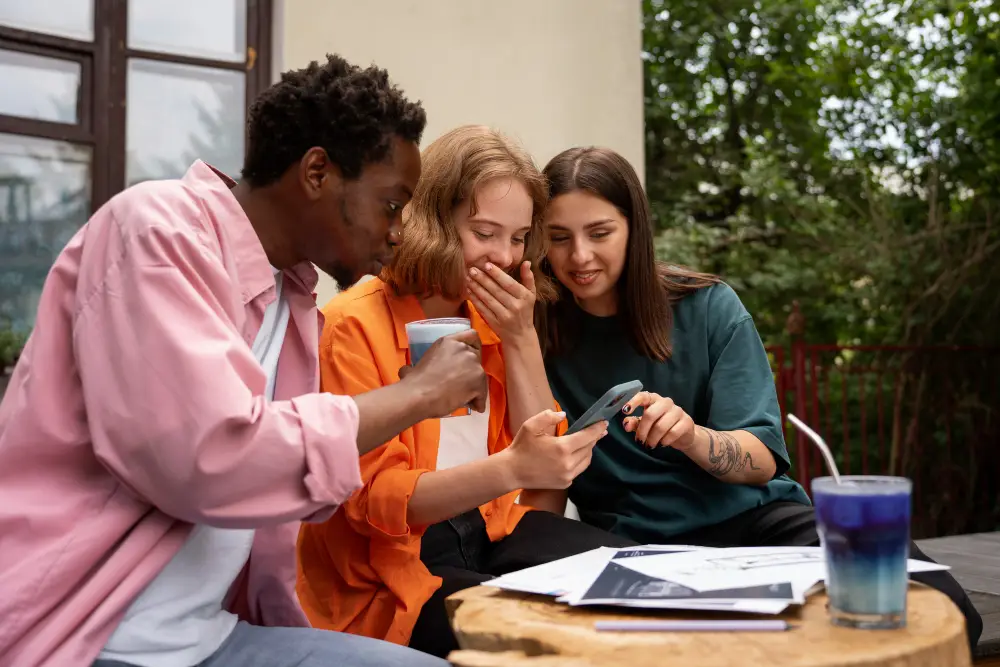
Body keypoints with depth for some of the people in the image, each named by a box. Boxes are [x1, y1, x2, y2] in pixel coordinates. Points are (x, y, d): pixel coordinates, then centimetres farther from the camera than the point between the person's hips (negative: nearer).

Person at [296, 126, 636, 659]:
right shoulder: (355, 324, -14)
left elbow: (541, 449, 3)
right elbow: (375, 498, -20)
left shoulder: (492, 316, 7)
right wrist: (510, 468, -35)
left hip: (489, 530, 6)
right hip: (391, 565, -6)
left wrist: (520, 337, -10)